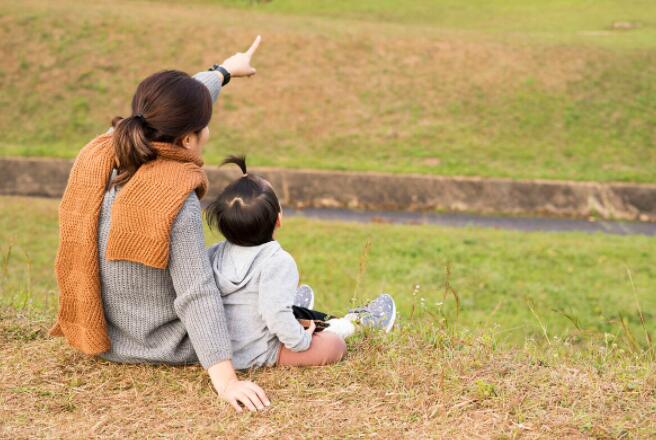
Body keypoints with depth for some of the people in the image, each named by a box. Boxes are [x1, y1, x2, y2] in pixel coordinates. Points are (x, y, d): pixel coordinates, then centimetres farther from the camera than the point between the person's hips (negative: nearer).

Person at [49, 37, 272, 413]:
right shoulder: (177, 201, -29)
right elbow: (197, 296, -32)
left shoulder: (99, 155, -9)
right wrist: (226, 380, -33)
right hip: (162, 347, -7)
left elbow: (170, 113, 7)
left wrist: (224, 71, 21)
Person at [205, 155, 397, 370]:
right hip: (256, 356, -8)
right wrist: (301, 341, -18)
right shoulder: (278, 261, -26)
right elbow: (276, 314, -35)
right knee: (333, 345, 0)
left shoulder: (215, 254, -4)